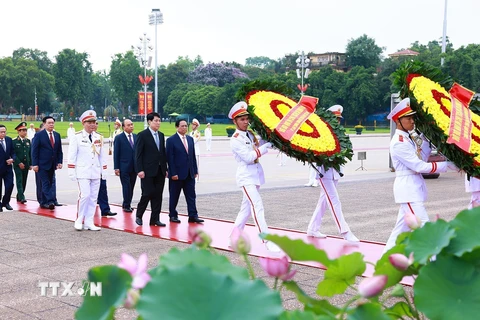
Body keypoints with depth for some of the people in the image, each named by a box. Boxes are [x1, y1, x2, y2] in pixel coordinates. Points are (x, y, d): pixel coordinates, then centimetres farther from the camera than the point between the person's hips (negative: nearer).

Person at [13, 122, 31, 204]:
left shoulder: (28, 141, 12)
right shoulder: (14, 141, -4)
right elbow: (13, 154, -8)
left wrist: (30, 164, 8)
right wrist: (19, 163, -14)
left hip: (26, 165, 5)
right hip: (18, 165, -5)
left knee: (24, 182, 7)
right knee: (19, 181, -11)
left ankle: (19, 196, 19)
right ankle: (22, 197, -17)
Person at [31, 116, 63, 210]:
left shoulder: (57, 135, 11)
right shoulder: (39, 135, -4)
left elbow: (59, 150, 14)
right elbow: (34, 151, -6)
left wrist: (59, 162, 4)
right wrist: (35, 164, -12)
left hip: (52, 164, 5)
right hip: (42, 164, -5)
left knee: (50, 183, 7)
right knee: (45, 183, -8)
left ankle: (44, 203, 15)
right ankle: (51, 201, -14)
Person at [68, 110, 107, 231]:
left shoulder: (99, 138, 10)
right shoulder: (77, 137, -3)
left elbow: (103, 156, 14)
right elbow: (72, 155, -4)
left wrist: (104, 171, 10)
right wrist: (71, 171, -8)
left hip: (96, 173, 5)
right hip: (83, 172, -5)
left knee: (93, 198, 4)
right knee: (85, 195, -14)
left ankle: (89, 222, 11)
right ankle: (79, 221, 1)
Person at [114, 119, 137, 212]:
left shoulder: (136, 137, 8)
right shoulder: (119, 138, -3)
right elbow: (116, 154, -4)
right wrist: (116, 167, -8)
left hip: (134, 167, 4)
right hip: (124, 167, -4)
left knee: (131, 187, 9)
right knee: (126, 187, -3)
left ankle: (126, 204, 21)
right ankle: (126, 206, 7)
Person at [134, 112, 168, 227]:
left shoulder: (161, 135, 13)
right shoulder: (142, 135, -6)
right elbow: (138, 154, -9)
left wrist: (165, 169, 11)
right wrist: (139, 170, -15)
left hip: (160, 171, 6)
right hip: (148, 171, -6)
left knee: (158, 196, 6)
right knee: (147, 194, -6)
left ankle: (155, 219, 12)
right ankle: (139, 216, 14)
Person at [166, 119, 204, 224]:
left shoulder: (190, 139, 11)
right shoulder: (171, 140, -7)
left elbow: (193, 156, 13)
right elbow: (170, 158, -11)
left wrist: (195, 170, 8)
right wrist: (173, 173, -15)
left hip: (189, 173, 5)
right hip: (177, 173, -5)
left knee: (191, 195, 2)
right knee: (174, 196, 6)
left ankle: (193, 216, 4)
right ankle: (173, 215, 16)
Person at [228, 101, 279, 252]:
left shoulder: (250, 134, 11)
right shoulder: (235, 140, -11)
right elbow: (248, 157, -18)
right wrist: (264, 147, -17)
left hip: (256, 175, 8)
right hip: (246, 177, -8)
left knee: (247, 208, 13)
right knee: (257, 206, -16)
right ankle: (267, 240, -18)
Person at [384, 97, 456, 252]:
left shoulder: (411, 137, 11)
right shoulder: (399, 142, -17)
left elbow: (423, 157, 5)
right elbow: (420, 166, -19)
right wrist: (446, 165, -17)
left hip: (414, 186, 10)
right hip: (407, 187, -10)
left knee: (403, 226, 16)